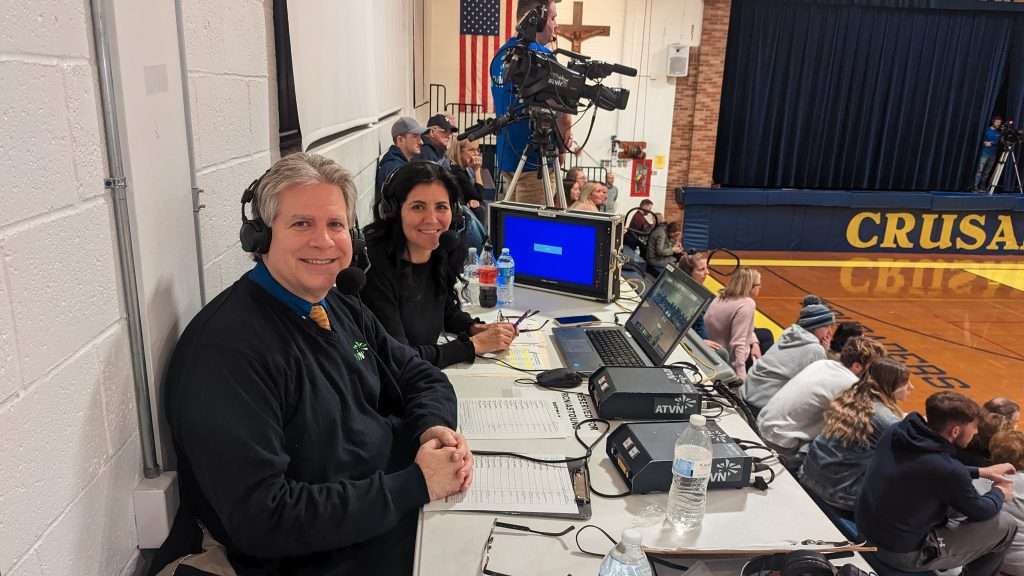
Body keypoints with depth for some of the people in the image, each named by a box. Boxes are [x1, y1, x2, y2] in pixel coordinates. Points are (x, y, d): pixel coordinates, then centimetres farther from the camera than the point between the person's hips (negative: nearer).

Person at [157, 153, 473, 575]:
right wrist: (415, 485, -25)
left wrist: (436, 427, -12)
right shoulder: (227, 347, -23)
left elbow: (421, 377, 11)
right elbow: (260, 518, -26)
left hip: (399, 492, 8)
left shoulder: (340, 308, 4)